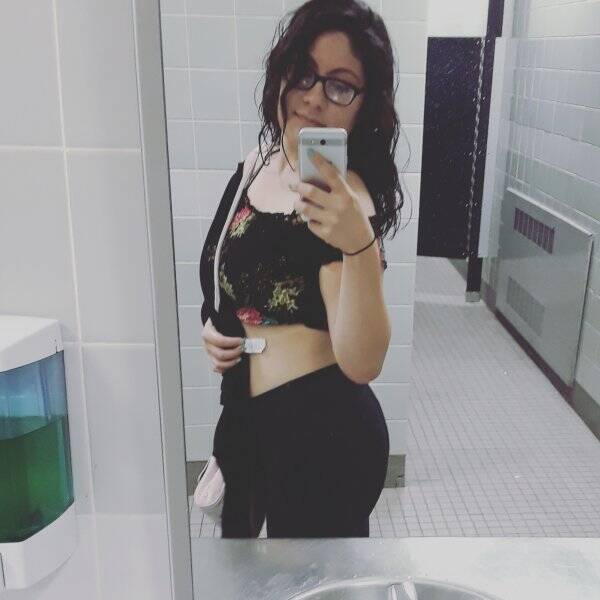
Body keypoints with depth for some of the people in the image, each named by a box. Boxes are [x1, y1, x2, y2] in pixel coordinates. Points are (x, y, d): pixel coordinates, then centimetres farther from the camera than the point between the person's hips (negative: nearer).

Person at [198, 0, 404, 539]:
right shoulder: (256, 165, 5)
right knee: (240, 534, 27)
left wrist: (361, 245, -41)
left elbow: (362, 364, -27)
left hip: (322, 432, -8)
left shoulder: (344, 201, -19)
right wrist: (210, 326, 1)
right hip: (246, 419, 8)